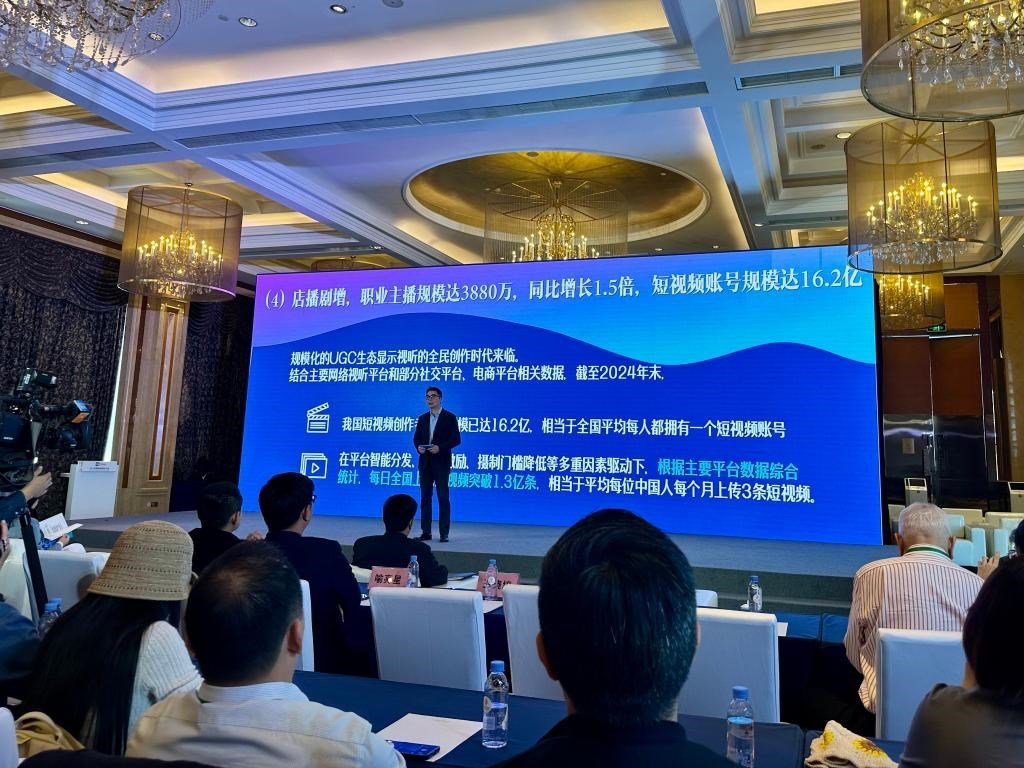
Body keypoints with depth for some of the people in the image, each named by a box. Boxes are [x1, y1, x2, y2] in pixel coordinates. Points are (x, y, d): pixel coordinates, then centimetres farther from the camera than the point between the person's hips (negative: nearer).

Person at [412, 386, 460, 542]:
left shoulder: (450, 417, -2)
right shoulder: (422, 418, 13)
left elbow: (456, 439, -6)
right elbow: (416, 438, 15)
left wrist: (440, 447, -18)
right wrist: (418, 447, -7)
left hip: (441, 463, -5)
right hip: (425, 463, 5)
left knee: (443, 498, -3)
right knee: (425, 497, 6)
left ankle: (444, 533, 0)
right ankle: (426, 532, 11)